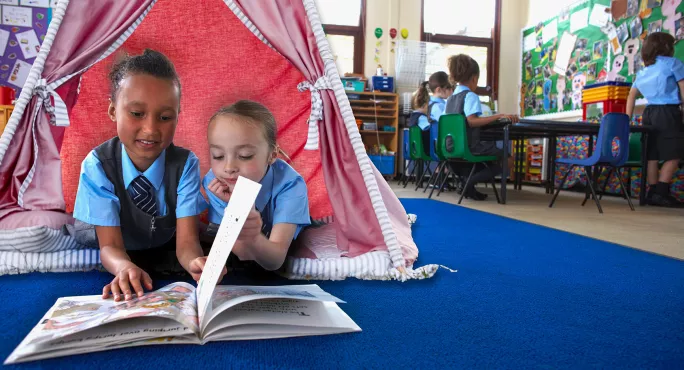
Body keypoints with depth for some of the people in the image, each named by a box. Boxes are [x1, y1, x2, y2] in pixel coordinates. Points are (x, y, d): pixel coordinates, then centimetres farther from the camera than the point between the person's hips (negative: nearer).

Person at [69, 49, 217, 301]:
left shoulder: (185, 164, -21)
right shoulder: (97, 166, -21)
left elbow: (186, 241, -27)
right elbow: (110, 245, -24)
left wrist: (195, 262, -52)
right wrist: (124, 267, -49)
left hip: (166, 255, 1)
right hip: (120, 260, 0)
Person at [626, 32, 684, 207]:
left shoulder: (643, 71, 16)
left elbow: (631, 96, 14)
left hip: (649, 113, 7)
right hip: (668, 113, -6)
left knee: (652, 155, 8)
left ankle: (653, 193, 10)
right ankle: (661, 193, -10)